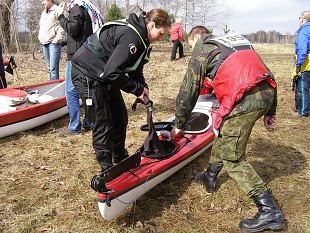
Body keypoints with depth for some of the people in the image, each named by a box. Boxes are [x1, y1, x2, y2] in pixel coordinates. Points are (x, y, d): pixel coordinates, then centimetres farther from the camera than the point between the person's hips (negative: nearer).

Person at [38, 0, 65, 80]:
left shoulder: (57, 10, -3)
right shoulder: (43, 13, 23)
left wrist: (56, 40, -14)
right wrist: (40, 38, 17)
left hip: (53, 43, -8)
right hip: (44, 43, 8)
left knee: (53, 68, -14)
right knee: (49, 67, 10)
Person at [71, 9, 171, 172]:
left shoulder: (140, 37, 4)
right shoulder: (131, 37, -28)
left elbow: (135, 70, 11)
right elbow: (112, 72, -31)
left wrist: (143, 89, -5)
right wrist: (138, 89, -21)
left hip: (104, 77, 10)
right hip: (87, 75, -10)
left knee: (120, 118, 13)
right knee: (103, 125, -5)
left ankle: (120, 159, 31)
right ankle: (107, 171, 10)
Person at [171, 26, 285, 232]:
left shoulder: (202, 50, 9)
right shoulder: (235, 40, 29)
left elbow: (188, 90, 6)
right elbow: (261, 70, 24)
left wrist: (179, 125, 18)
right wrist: (270, 112, 27)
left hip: (246, 100, -9)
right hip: (267, 94, 9)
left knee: (232, 157, 1)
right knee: (224, 133, 26)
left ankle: (270, 211, 3)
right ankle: (210, 177, 41)